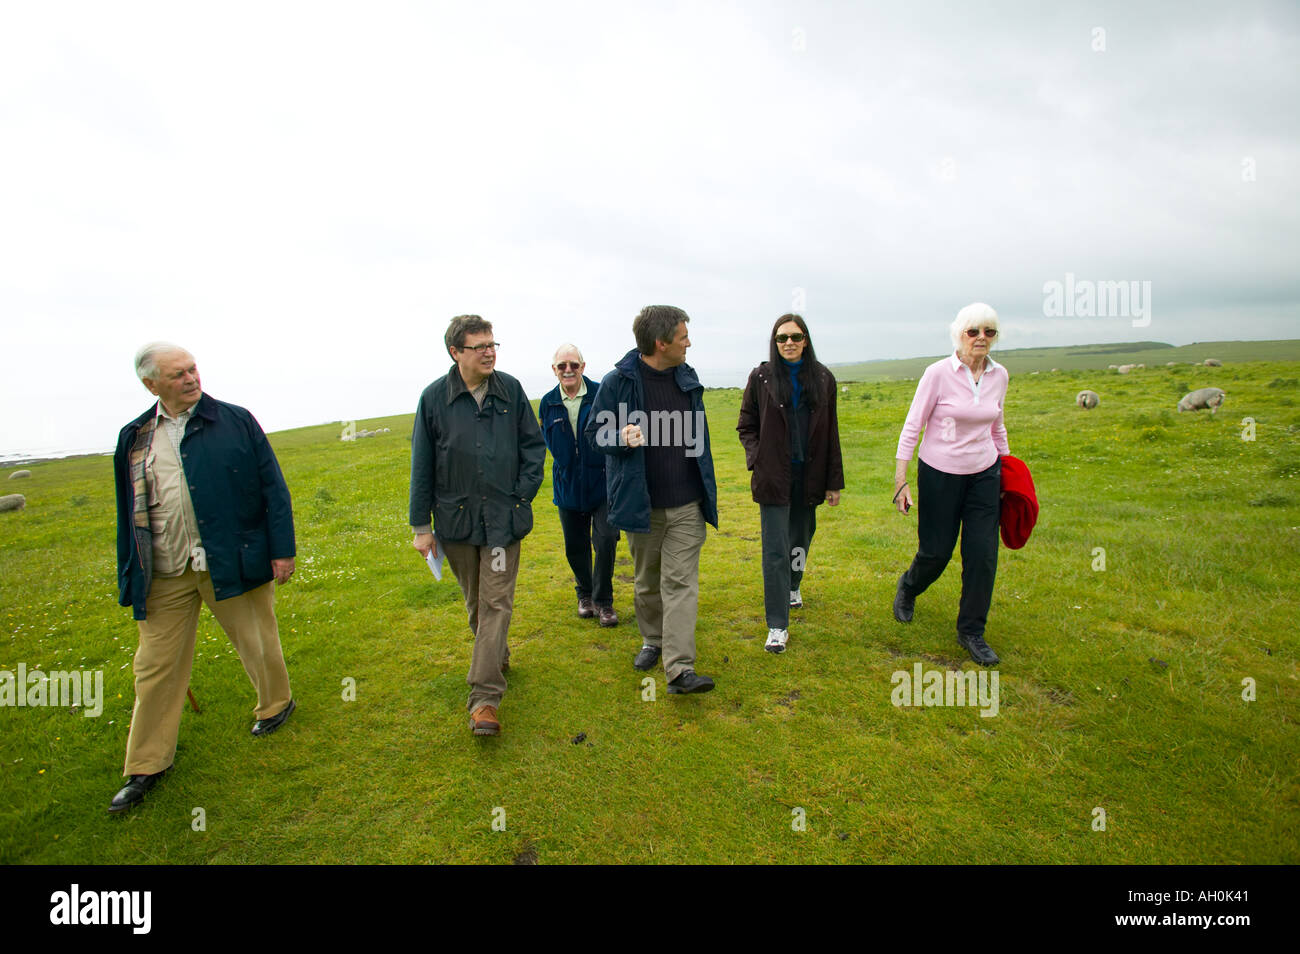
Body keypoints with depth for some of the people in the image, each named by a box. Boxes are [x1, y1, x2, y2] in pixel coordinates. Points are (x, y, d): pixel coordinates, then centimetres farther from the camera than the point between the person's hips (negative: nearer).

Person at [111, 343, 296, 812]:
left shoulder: (236, 421, -3)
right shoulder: (135, 439, 7)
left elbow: (272, 488, -3)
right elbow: (130, 513, 12)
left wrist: (282, 549, -6)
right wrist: (130, 579, 11)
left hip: (233, 562, -3)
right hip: (165, 575, 3)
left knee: (257, 642, 13)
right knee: (156, 665, 9)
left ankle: (276, 703, 40)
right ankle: (147, 765, 25)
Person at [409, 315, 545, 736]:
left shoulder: (511, 390, -1)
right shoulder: (435, 397, -3)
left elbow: (533, 445, 8)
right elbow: (422, 465, 1)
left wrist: (523, 494, -3)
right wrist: (421, 525, 2)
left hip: (503, 517, -1)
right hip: (456, 518, 1)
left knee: (496, 603, -3)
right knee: (475, 602, 16)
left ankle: (484, 698, 1)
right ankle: (498, 656, 41)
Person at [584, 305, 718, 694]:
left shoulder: (687, 377, 7)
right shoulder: (618, 382, -8)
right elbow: (594, 432, -3)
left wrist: (707, 490, 19)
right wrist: (622, 438, -26)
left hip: (687, 505, 2)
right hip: (642, 504, -2)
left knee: (681, 582, -3)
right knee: (647, 581, 14)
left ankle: (679, 668, -2)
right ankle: (652, 640, 37)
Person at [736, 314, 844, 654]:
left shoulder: (823, 378, 3)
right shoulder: (761, 377, -2)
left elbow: (831, 434, 5)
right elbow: (746, 426, 6)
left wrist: (834, 482, 4)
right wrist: (756, 460, -9)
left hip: (808, 475, 3)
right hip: (774, 476, -3)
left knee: (801, 536, 19)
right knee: (776, 549, -4)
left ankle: (792, 585, 48)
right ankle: (777, 626, 1)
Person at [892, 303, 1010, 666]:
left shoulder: (999, 376, 1)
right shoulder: (939, 373, -14)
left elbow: (996, 426, 16)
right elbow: (912, 427, -12)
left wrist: (1006, 469, 18)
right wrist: (900, 481, -15)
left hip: (984, 474, 4)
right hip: (939, 473, -4)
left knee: (983, 554, 1)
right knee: (936, 551, 5)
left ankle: (971, 631, 17)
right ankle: (908, 587, 40)